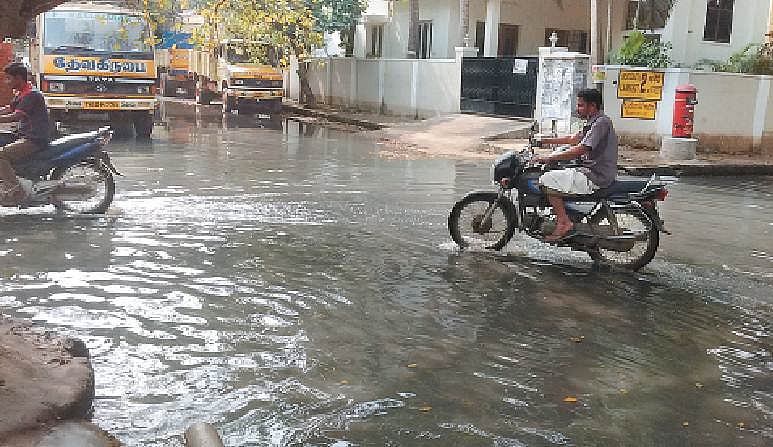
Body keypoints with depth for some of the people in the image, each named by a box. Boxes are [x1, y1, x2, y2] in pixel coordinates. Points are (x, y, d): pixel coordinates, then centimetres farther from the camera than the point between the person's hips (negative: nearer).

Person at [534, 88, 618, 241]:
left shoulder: (601, 123, -17)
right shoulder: (594, 122, 16)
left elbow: (581, 150, -26)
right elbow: (574, 139, 26)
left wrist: (549, 158, -25)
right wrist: (546, 141, 22)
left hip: (597, 176, -11)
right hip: (592, 170, 11)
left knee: (547, 180, -15)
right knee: (555, 174, 24)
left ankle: (565, 223, -14)